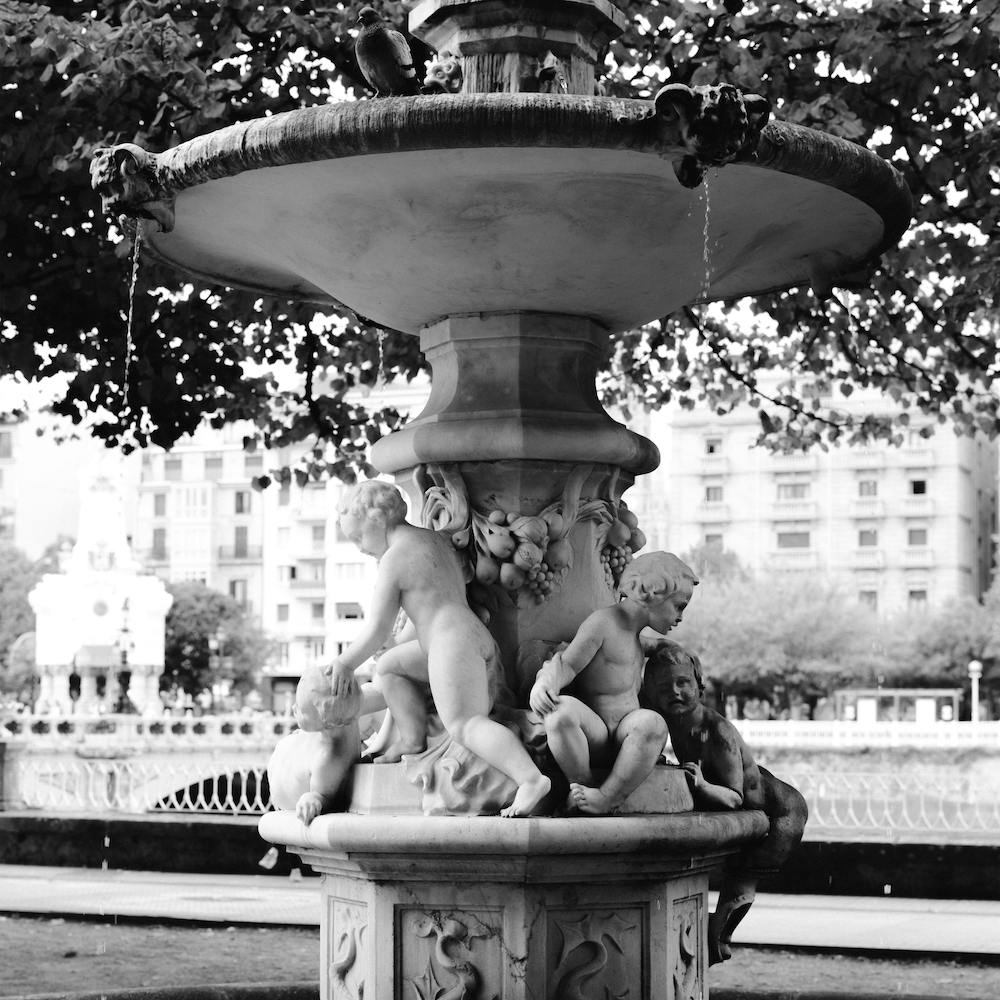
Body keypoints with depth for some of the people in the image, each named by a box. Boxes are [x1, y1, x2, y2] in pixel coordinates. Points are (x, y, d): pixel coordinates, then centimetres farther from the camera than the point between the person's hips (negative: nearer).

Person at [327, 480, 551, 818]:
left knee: (463, 724, -23)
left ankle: (531, 779, -41)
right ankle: (413, 739, 13)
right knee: (392, 665, 25)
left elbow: (378, 629, -5)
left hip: (452, 641, -10)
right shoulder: (437, 539, 18)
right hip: (479, 638, 10)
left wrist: (346, 663, 8)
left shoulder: (394, 559, -7)